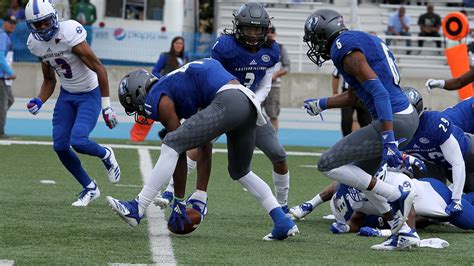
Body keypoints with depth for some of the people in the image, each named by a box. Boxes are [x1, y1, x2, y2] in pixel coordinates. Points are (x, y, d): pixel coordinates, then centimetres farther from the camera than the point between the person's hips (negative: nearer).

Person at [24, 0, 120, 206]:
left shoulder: (69, 34, -26)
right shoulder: (36, 44, -5)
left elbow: (99, 69, -20)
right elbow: (49, 80, 11)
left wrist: (106, 106, -18)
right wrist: (39, 102, -8)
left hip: (89, 94, -7)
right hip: (67, 95, 7)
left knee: (78, 142, -23)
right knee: (60, 146, -1)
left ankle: (105, 155, 12)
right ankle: (89, 188, 19)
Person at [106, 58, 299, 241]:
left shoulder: (158, 100, 5)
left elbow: (180, 156, 3)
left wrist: (179, 202, 7)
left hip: (227, 102, -9)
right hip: (250, 104, 9)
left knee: (172, 145, -9)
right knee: (240, 172, 26)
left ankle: (137, 209, -13)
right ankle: (283, 222, 22)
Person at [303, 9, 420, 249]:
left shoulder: (346, 48, -11)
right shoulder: (362, 41, 20)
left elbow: (379, 92, -22)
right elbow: (353, 96, 32)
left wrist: (389, 140, -28)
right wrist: (320, 104, 47)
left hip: (393, 121, -10)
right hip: (408, 118, 10)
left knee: (328, 165, -4)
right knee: (362, 175, 24)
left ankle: (397, 196, -6)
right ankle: (402, 232, 18)